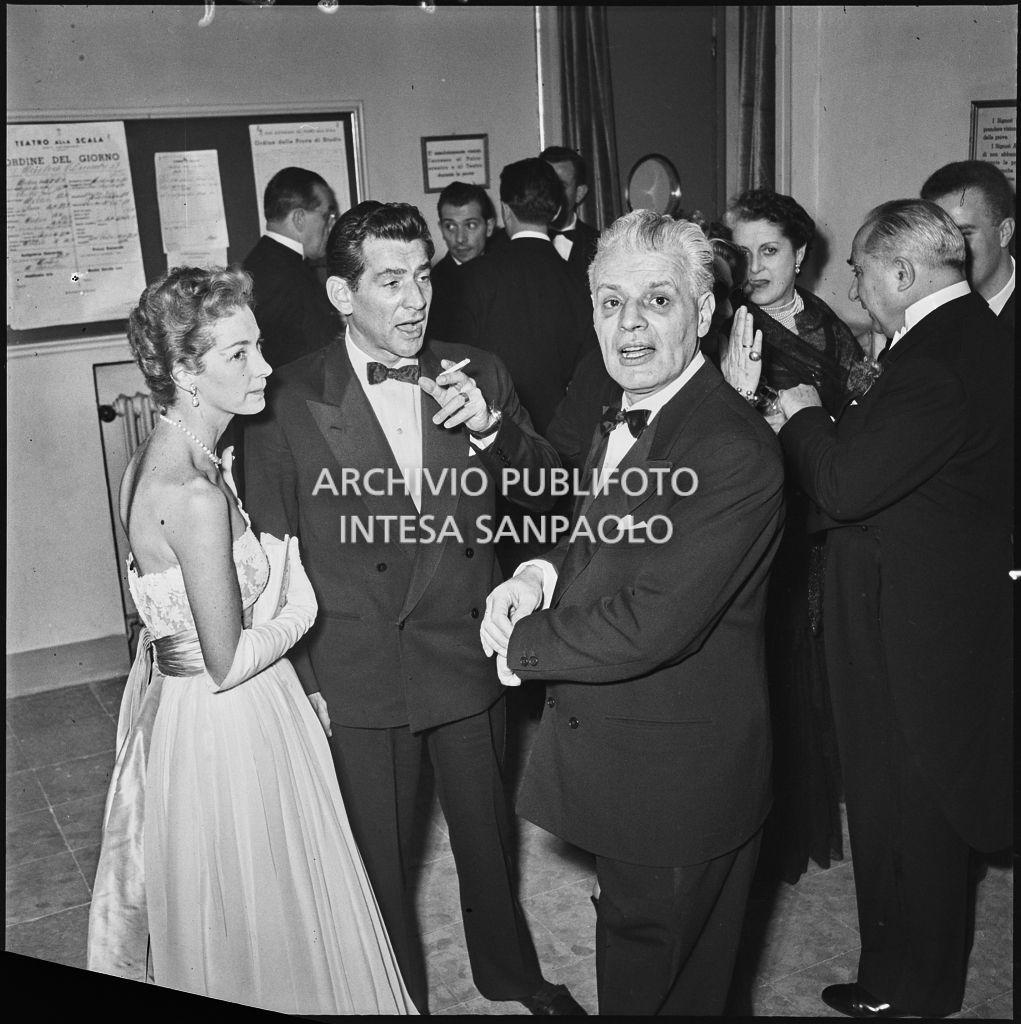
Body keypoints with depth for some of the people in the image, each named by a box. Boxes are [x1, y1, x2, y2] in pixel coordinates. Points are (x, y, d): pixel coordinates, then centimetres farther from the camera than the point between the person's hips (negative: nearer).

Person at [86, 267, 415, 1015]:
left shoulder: (152, 461, 1)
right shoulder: (197, 495, -28)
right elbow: (228, 664, -23)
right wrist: (299, 609, -9)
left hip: (173, 699, 9)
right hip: (228, 732, -9)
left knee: (211, 916, 28)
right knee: (263, 920, 13)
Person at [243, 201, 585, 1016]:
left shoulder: (478, 374, -3)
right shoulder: (289, 401, -11)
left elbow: (545, 491, -3)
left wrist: (490, 427, -21)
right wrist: (297, 679, -4)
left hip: (469, 658, 3)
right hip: (356, 679, -2)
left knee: (489, 834, 23)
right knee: (379, 857, 17)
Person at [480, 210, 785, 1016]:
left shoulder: (734, 452, -27)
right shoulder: (623, 415, 5)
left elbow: (653, 622, -31)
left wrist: (525, 641, -17)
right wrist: (543, 573, -5)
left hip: (679, 776, -8)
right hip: (609, 738, 9)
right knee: (629, 935, 29)